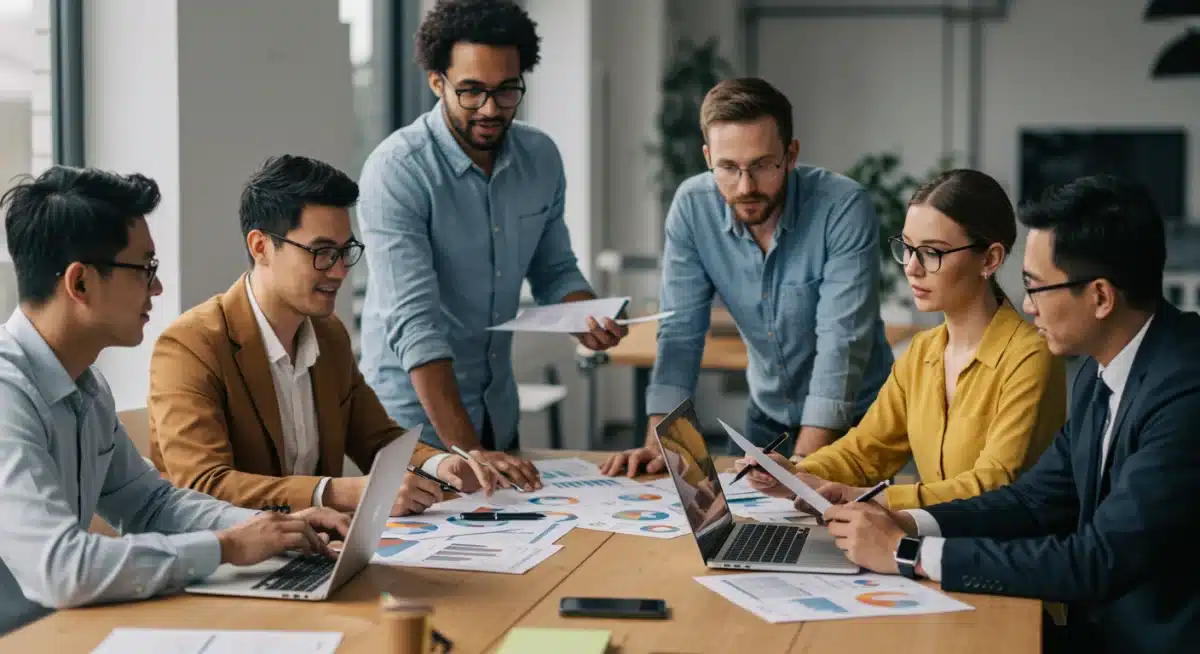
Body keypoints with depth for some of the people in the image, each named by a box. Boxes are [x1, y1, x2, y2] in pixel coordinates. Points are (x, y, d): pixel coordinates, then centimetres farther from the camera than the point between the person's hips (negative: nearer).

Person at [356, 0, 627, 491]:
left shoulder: (541, 157, -3)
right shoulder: (396, 170, -21)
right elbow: (415, 322, -28)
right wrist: (467, 452, -35)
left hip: (498, 413, 6)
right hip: (417, 421, -6)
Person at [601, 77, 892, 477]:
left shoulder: (844, 208, -22)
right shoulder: (692, 207, -11)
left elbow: (842, 342, -26)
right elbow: (681, 330, -7)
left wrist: (804, 462, -33)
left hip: (852, 416, -3)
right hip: (769, 414, 4)